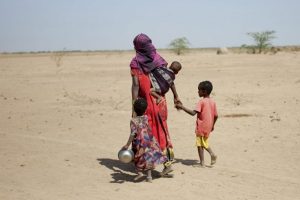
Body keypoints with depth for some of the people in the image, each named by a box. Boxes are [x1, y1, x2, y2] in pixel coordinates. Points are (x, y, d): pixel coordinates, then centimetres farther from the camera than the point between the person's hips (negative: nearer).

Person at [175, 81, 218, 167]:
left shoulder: (201, 101, -16)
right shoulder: (213, 101, 5)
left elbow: (193, 113, -25)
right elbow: (216, 115, 9)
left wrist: (182, 107, -22)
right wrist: (212, 125, 23)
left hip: (201, 127, -7)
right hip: (208, 127, 7)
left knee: (200, 144, 3)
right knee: (205, 143, 25)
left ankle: (202, 163, 6)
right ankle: (212, 154, 7)